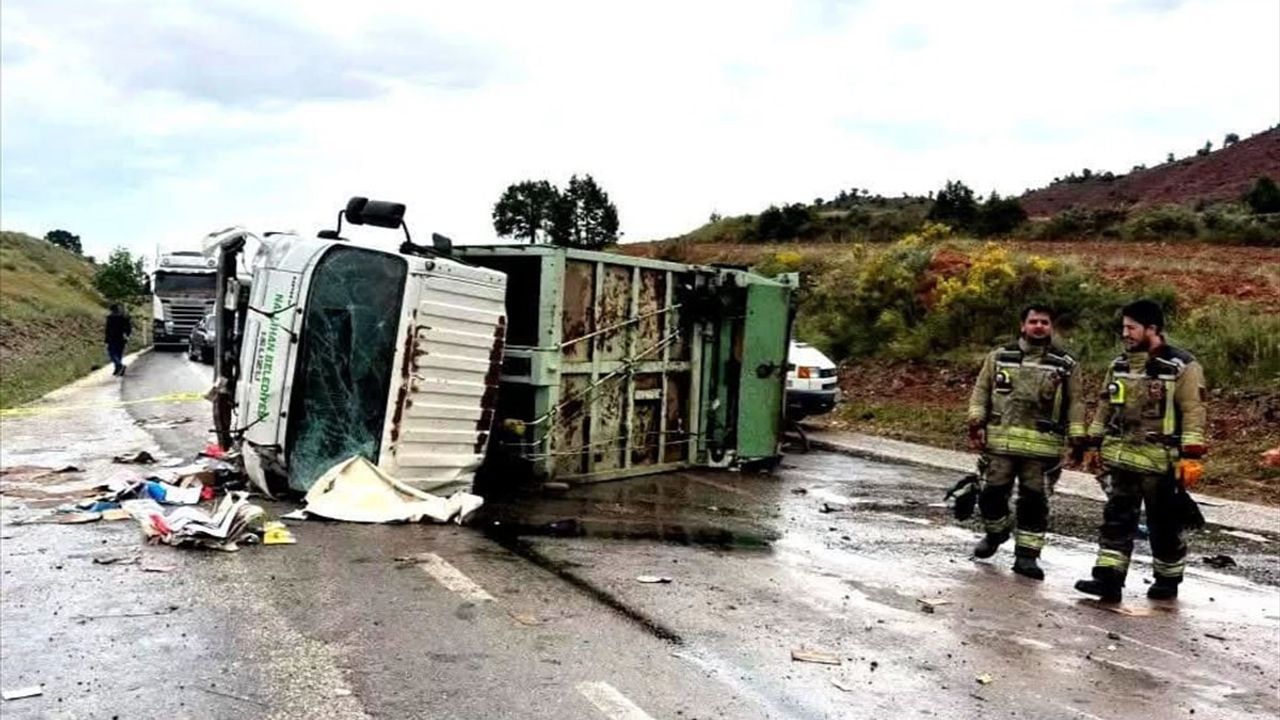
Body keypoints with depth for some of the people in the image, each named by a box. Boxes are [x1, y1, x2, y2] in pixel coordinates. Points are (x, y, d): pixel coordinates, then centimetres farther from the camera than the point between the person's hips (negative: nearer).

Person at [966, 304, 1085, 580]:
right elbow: (981, 391, 8)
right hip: (1001, 439, 1)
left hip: (1042, 445, -1)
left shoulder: (1066, 364, 7)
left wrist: (1078, 437, -3)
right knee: (993, 493, 6)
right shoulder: (999, 357, 9)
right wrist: (976, 422, -2)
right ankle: (996, 533, 33)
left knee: (1034, 500, 2)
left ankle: (1027, 553, 11)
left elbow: (1075, 402, 5)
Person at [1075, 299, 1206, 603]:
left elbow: (1194, 413, -12)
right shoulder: (1119, 365, 9)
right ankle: (1108, 578, 2)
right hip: (1122, 457, 5)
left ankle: (1168, 580, 24)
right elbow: (1105, 408, 18)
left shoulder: (1182, 366, -10)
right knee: (1117, 518, 2)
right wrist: (1094, 444, 16)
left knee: (1164, 524, 8)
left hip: (1161, 461, -5)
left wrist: (1191, 457, -17)